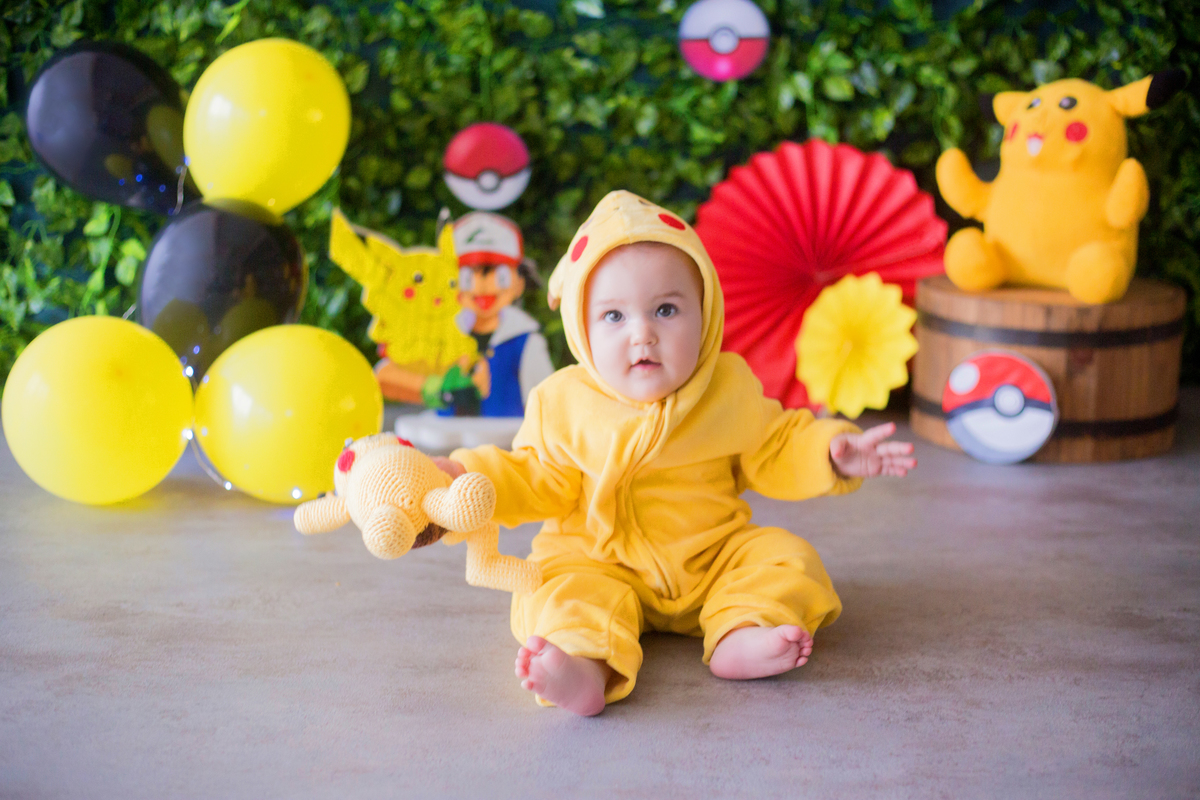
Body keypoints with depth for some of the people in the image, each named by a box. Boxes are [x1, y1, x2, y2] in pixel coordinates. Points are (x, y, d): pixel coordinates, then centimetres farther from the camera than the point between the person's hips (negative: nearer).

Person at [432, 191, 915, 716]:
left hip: (715, 559, 2)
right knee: (561, 589, -28)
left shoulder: (729, 390, -3)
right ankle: (586, 667, -53)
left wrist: (830, 453, -10)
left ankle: (740, 635, -36)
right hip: (600, 565, -1)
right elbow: (540, 480, 0)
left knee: (787, 559, -16)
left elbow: (774, 454, 7)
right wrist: (467, 476, -14)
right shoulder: (564, 404, -5)